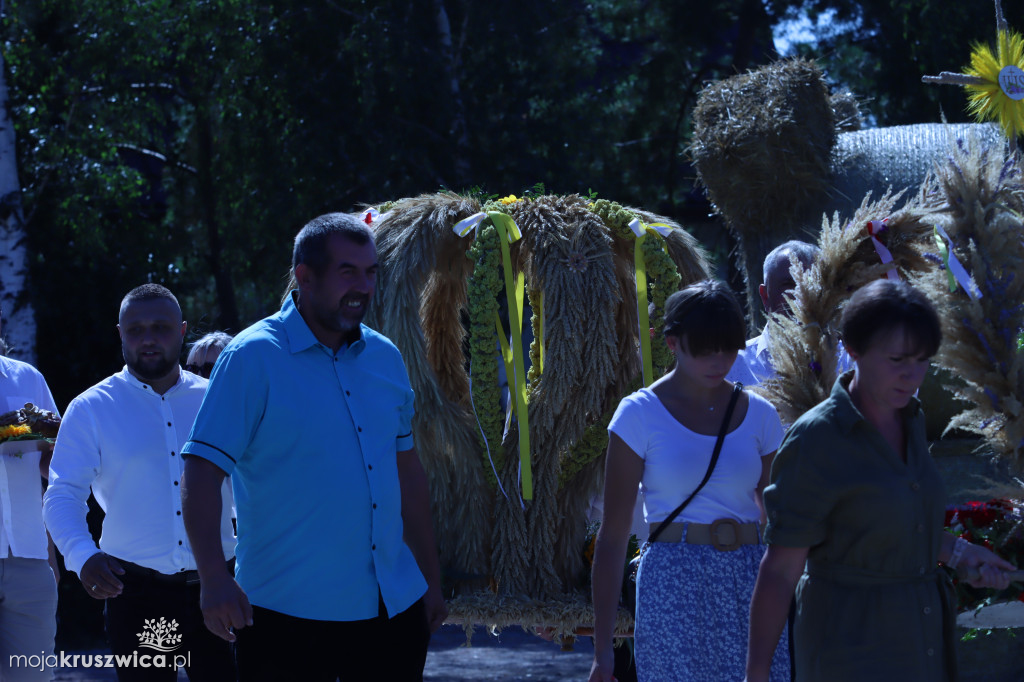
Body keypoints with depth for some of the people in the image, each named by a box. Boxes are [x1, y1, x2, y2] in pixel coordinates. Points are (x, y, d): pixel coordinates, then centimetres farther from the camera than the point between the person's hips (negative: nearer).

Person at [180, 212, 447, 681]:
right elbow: (202, 472, -14)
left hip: (395, 608, 6)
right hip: (289, 617, -5)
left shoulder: (385, 357, 10)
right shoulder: (253, 357, -8)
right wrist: (214, 578, -26)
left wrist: (431, 581, 17)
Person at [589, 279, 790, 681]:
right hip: (674, 589, -3)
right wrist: (602, 646, -5)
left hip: (747, 589, 3)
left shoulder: (758, 415, 8)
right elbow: (613, 534, -2)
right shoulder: (640, 414, -2)